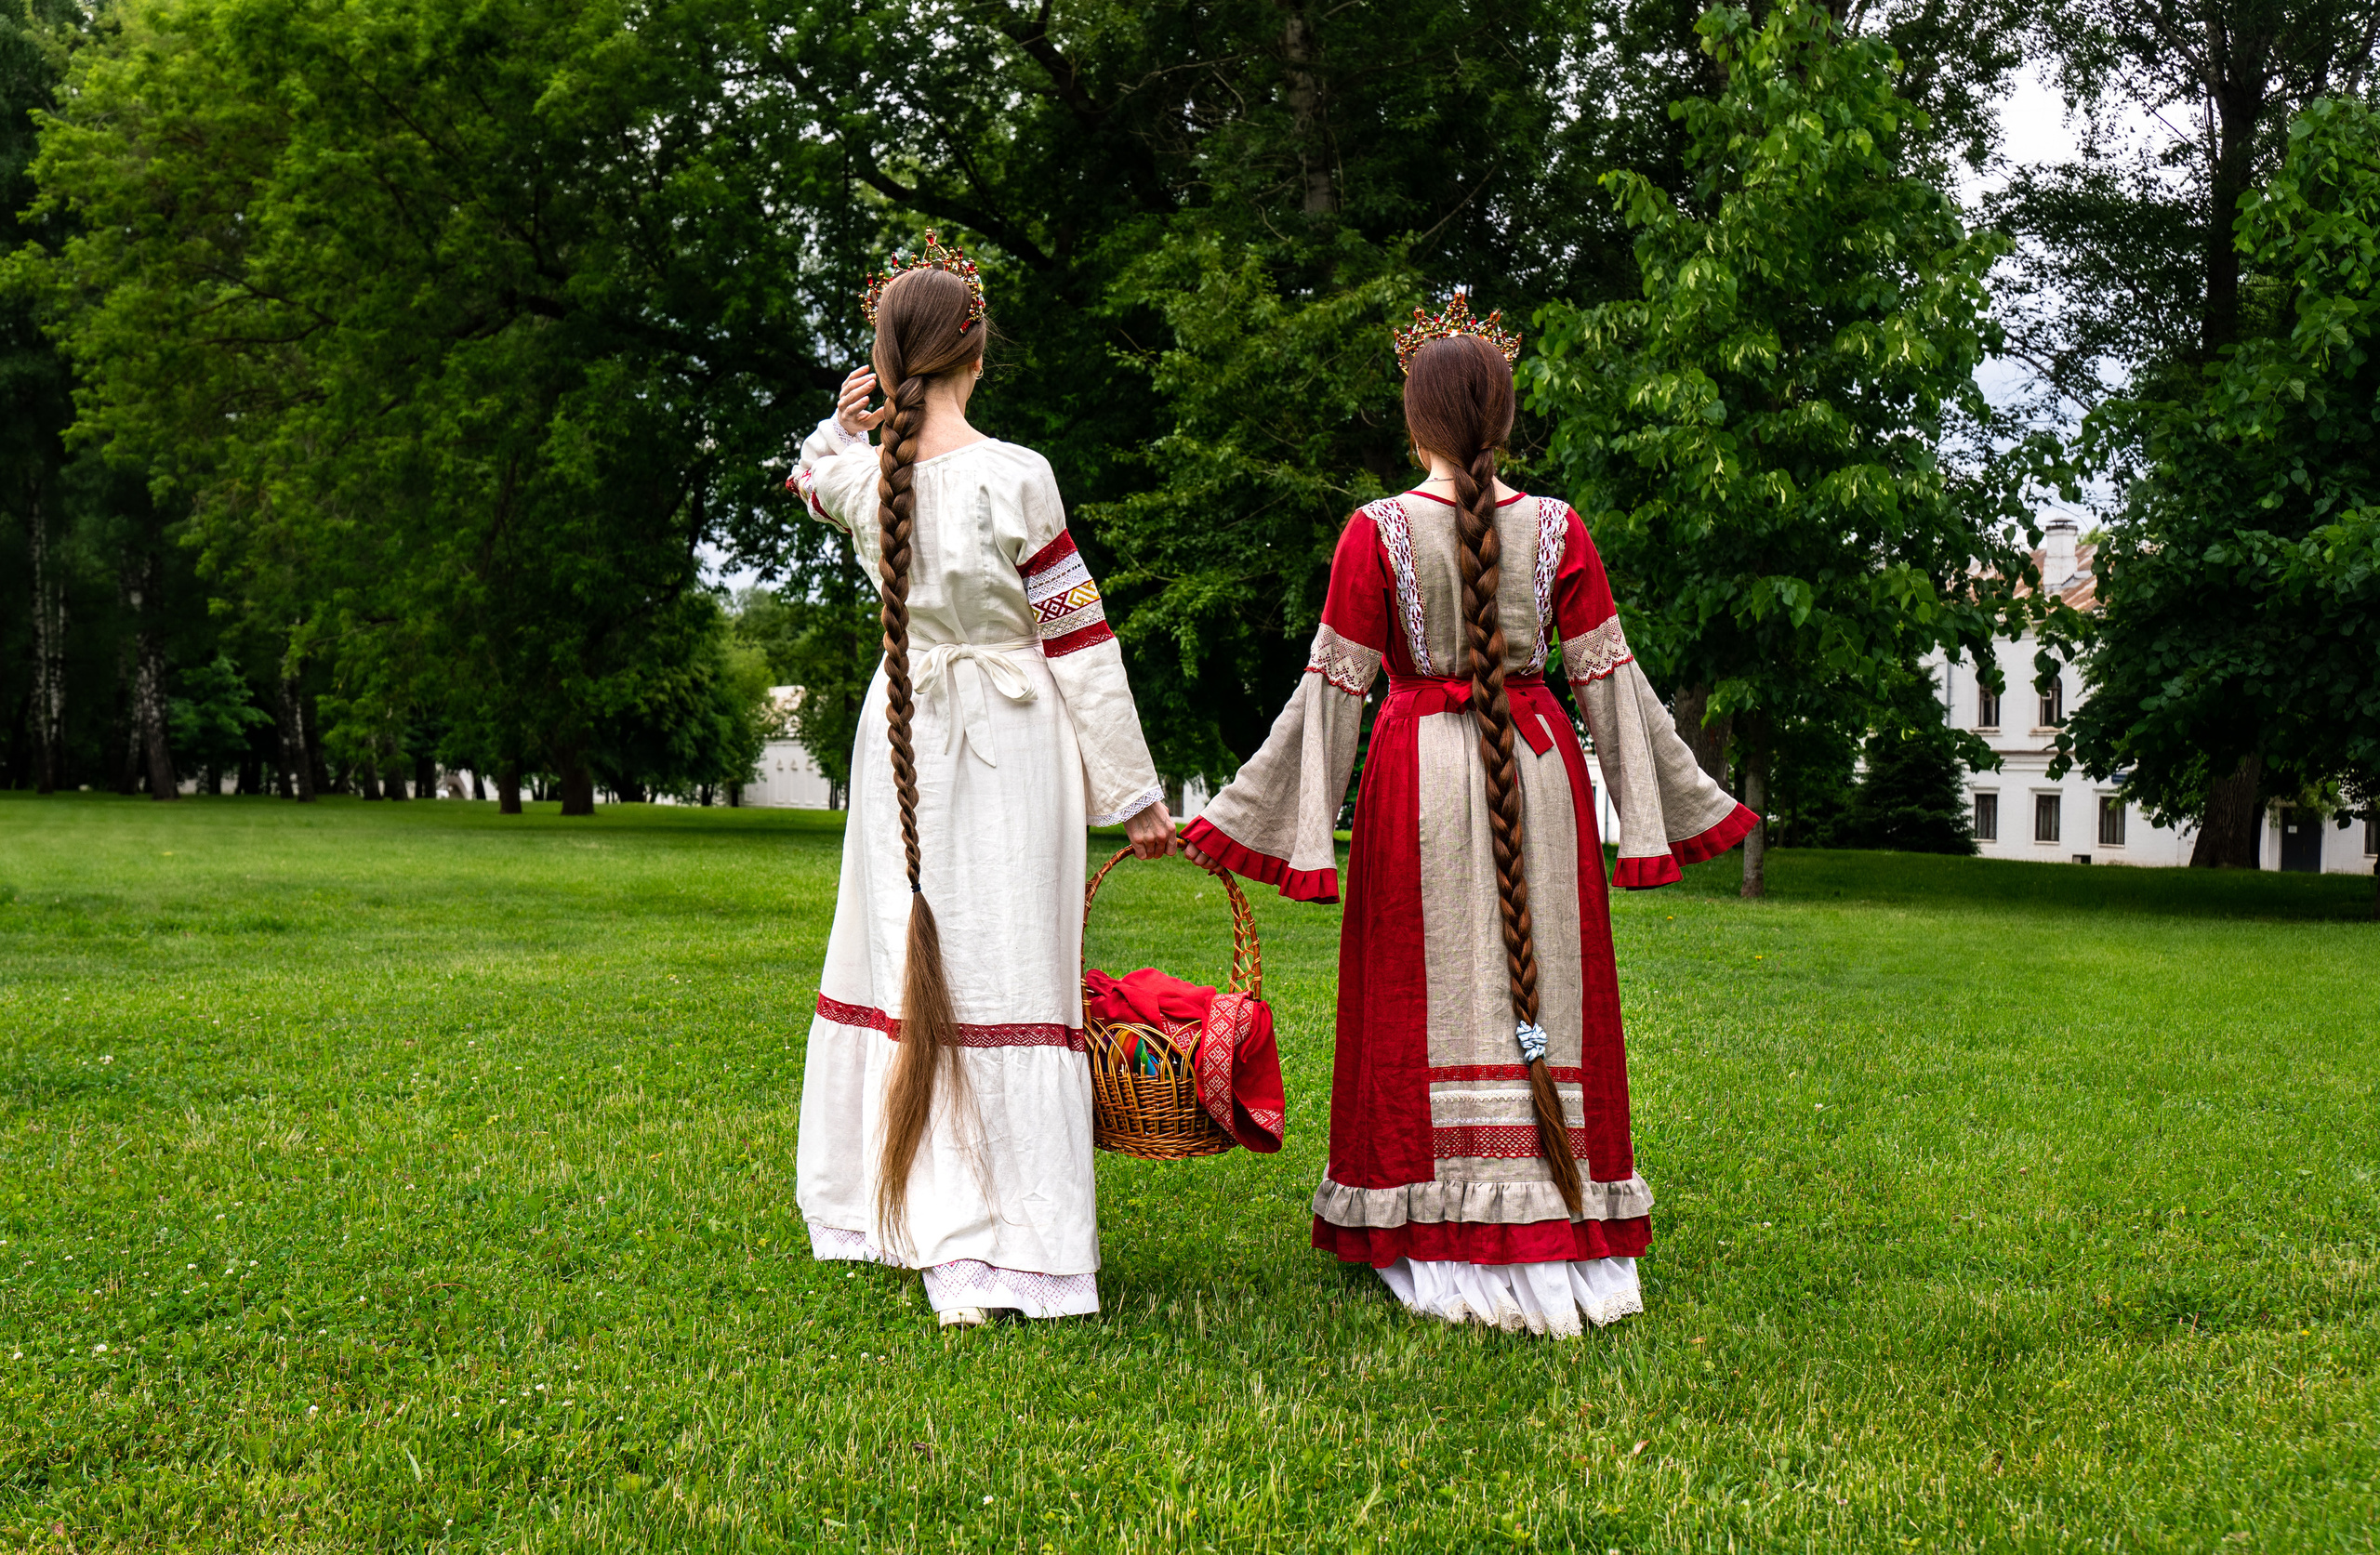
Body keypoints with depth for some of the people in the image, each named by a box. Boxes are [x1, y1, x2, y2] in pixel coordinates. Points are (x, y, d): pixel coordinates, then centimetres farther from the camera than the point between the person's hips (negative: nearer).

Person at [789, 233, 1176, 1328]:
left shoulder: (858, 475, -1)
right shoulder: (1015, 477, -12)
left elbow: (809, 477, 28)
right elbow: (1080, 642, -8)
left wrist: (845, 424, 8)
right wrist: (1135, 793, -2)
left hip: (902, 736, 4)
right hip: (1012, 743, -4)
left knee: (903, 963, 13)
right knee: (1007, 978, -2)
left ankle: (934, 1231, 19)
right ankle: (1012, 1252, -2)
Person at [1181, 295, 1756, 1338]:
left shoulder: (1377, 532, -6)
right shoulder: (1556, 528, 0)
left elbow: (1334, 685, -5)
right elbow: (1607, 677, 2)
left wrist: (1253, 816, 2)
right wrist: (1683, 801, 11)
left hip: (1421, 771, -2)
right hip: (1540, 765, 2)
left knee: (1436, 997, 4)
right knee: (1544, 989, 8)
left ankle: (1449, 1252, 6)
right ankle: (1559, 1242, 12)